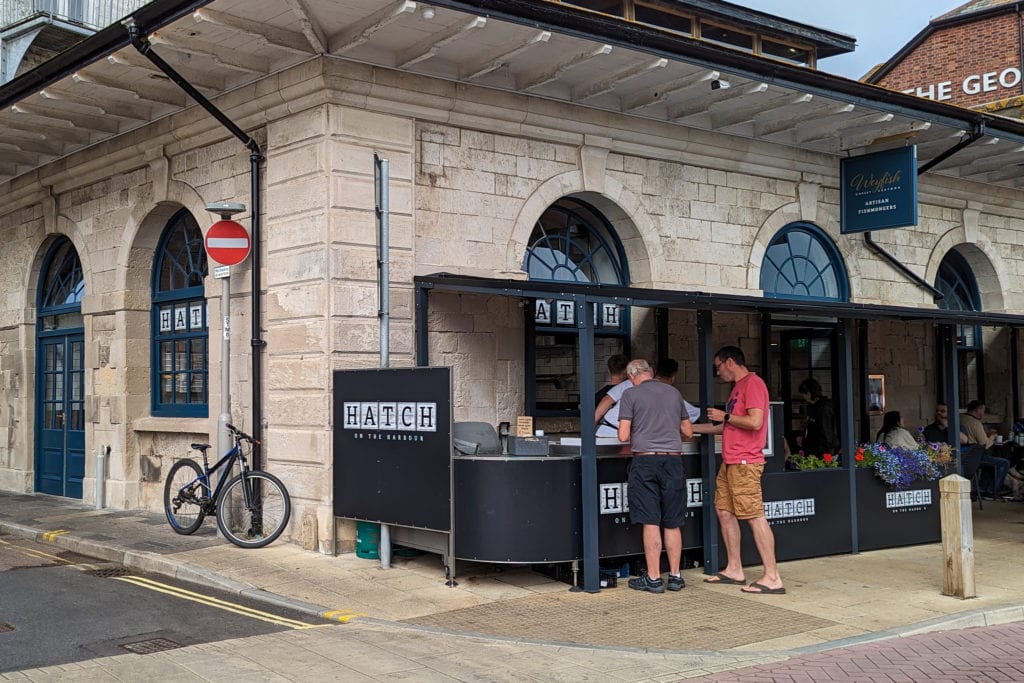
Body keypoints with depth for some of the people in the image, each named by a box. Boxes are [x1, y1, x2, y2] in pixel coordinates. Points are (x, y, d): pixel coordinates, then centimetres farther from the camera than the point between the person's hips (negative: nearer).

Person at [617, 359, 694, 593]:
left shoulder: (630, 395, -1)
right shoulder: (674, 393, 11)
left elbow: (623, 435, -6)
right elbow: (688, 432, 17)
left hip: (645, 460, -3)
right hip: (673, 460, 3)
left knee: (651, 523, -1)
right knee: (672, 523, 10)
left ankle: (653, 578, 2)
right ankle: (675, 576, 14)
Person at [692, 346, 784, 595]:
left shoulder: (753, 383, -10)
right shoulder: (738, 387, 21)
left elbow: (755, 422, -22)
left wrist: (725, 416, -9)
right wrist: (690, 427, 31)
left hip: (745, 463, -11)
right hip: (730, 462, 11)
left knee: (755, 516, -12)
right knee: (724, 511, 12)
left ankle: (772, 577, -11)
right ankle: (734, 569, 19)